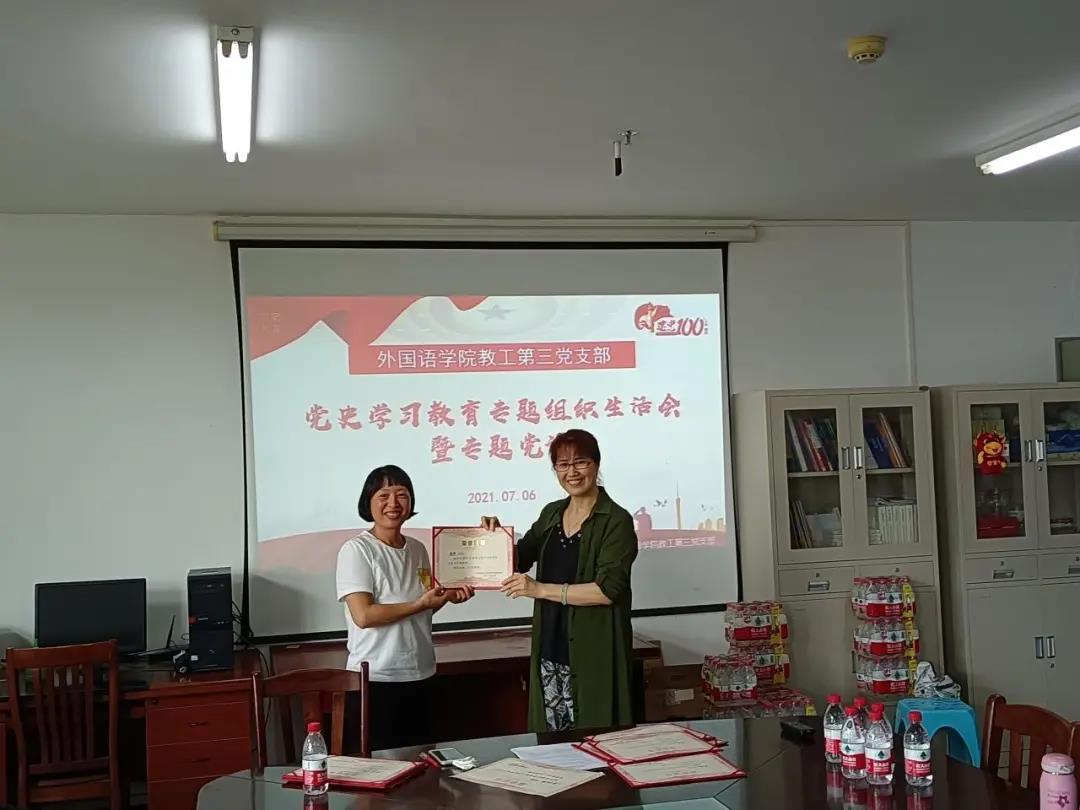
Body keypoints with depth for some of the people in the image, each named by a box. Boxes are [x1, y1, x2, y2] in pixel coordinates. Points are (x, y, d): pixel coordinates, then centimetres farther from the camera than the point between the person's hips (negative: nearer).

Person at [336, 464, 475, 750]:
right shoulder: (356, 550, -11)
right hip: (375, 679, -6)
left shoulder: (418, 549, 9)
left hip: (420, 675, 6)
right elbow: (363, 615, -20)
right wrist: (420, 604, -16)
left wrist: (447, 597, 2)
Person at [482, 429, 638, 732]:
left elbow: (608, 589, -17)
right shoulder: (551, 514, 12)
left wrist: (541, 589, -18)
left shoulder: (616, 521, -7)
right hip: (550, 651, 5)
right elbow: (519, 559, 22)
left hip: (593, 654, -5)